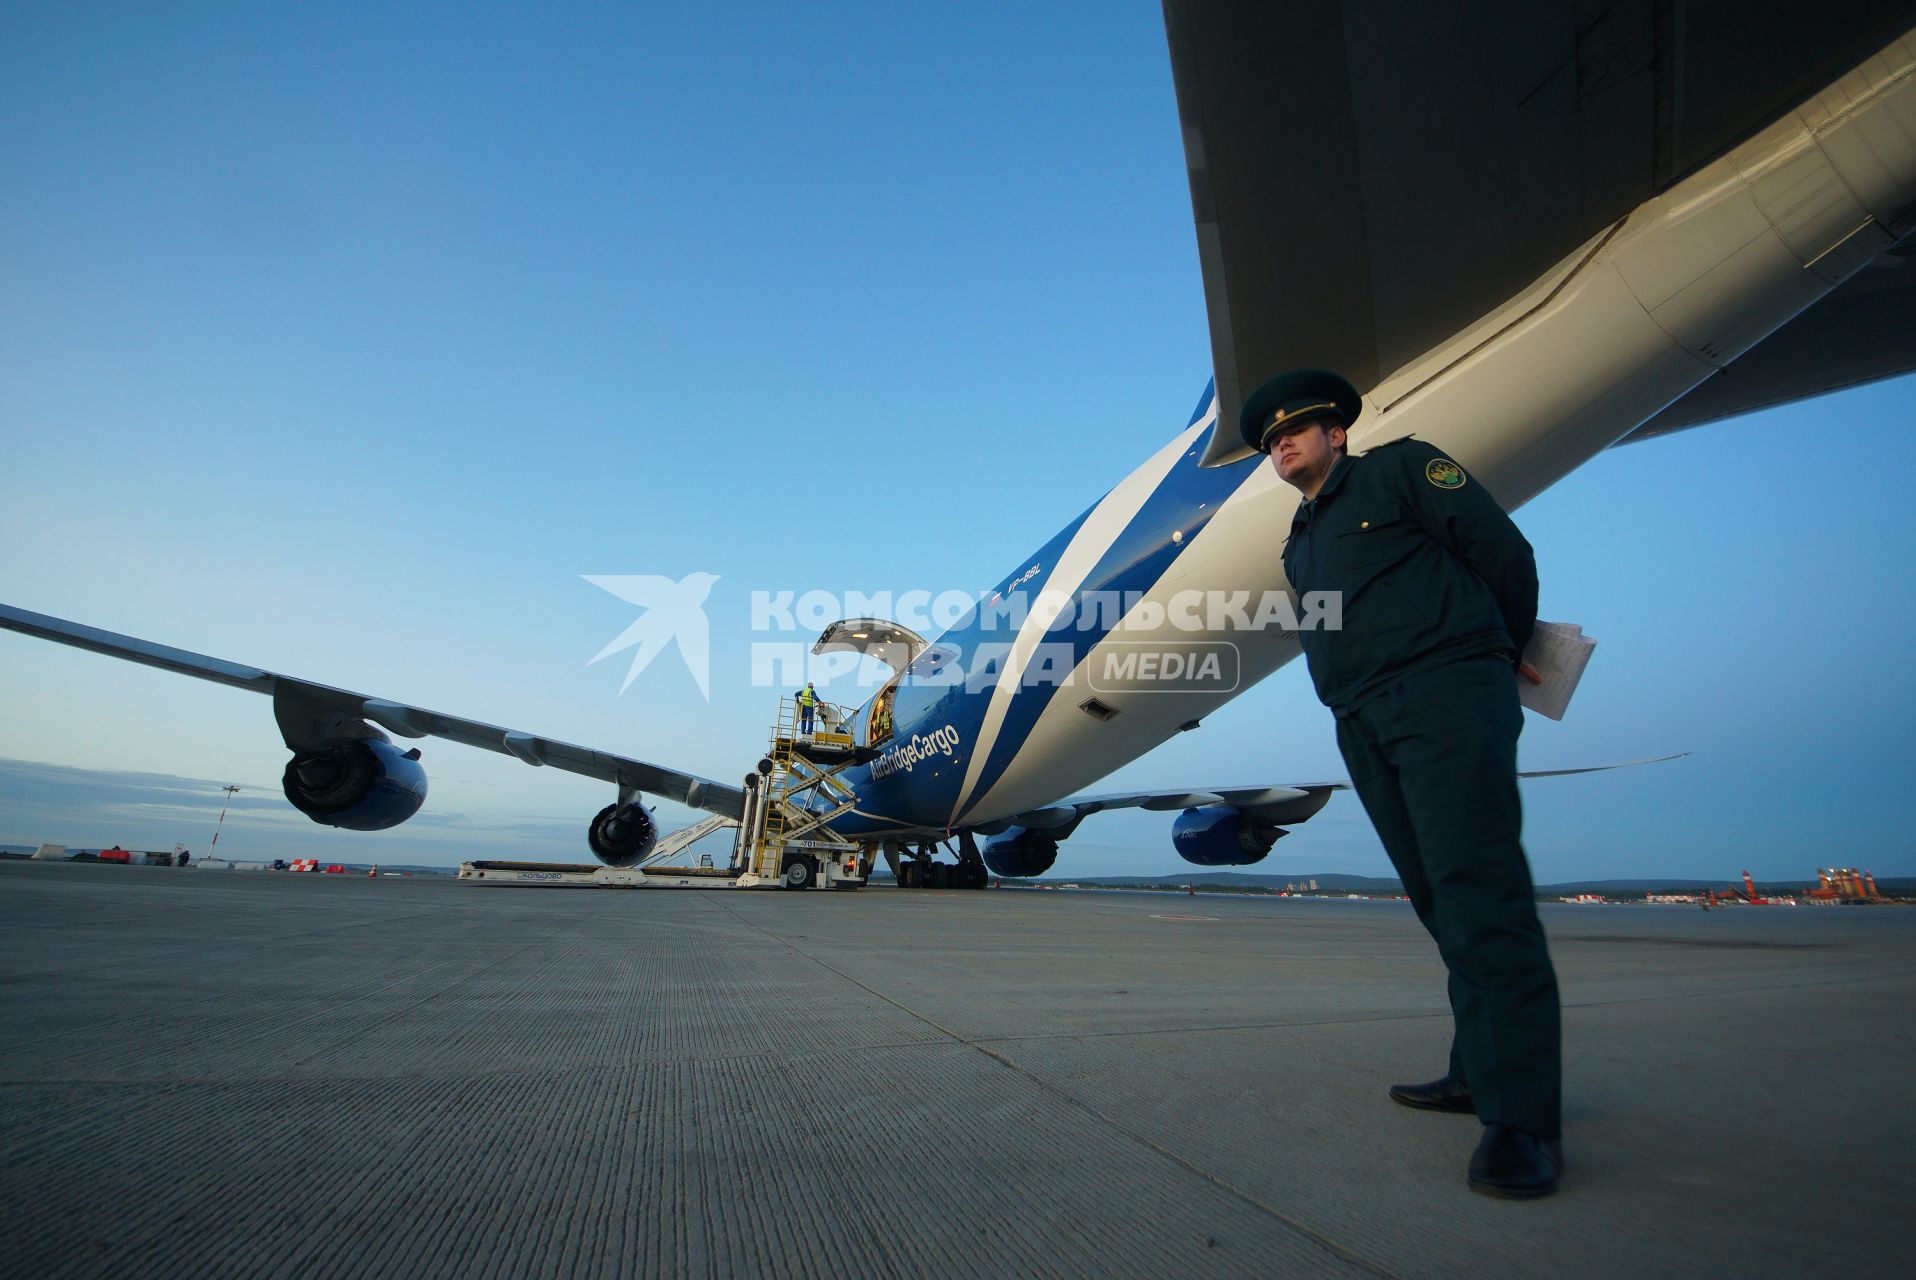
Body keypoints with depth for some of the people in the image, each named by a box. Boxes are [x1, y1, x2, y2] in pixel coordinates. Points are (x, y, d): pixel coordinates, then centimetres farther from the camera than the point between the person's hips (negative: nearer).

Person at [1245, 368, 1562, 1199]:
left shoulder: (1401, 468, 8)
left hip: (1446, 697, -7)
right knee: (1439, 900, 8)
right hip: (1363, 724, 7)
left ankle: (1522, 1115, -13)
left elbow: (1503, 550, 3)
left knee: (1479, 894, -14)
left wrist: (1504, 652, 14)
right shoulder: (1299, 544, 25)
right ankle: (1479, 1073, 16)